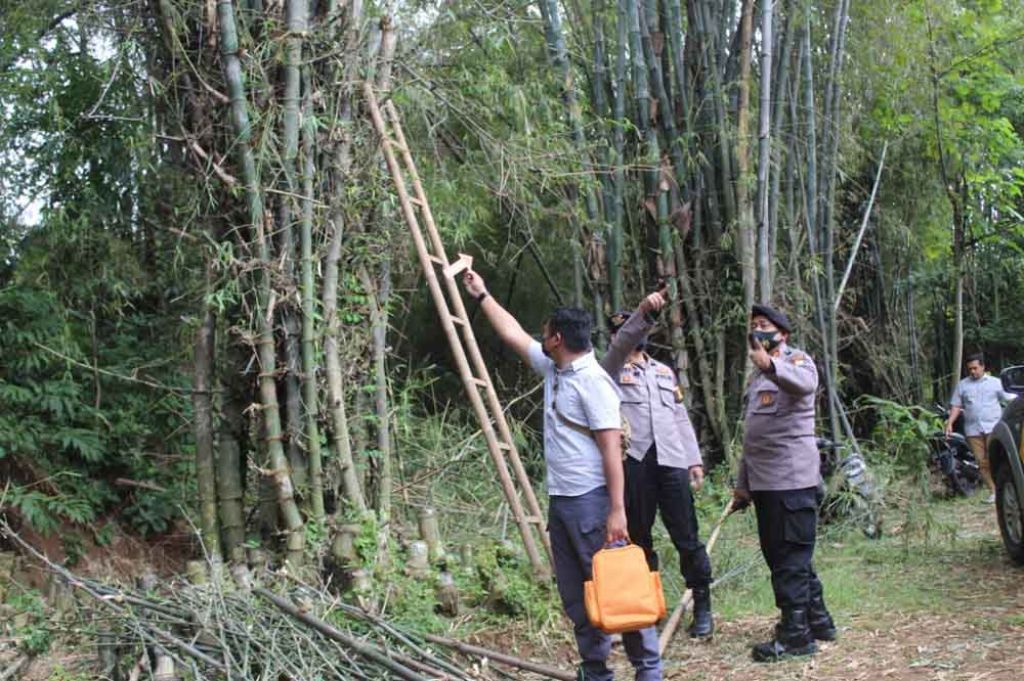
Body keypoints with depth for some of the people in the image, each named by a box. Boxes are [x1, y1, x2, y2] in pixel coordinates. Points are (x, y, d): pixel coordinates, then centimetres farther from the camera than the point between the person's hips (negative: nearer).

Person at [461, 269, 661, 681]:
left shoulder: (593, 381, -15)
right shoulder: (553, 369, 11)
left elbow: (612, 448, -18)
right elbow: (513, 335, 26)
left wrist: (616, 510, -23)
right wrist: (482, 296, 31)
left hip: (591, 501, -9)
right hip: (560, 501, 9)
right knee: (575, 595, 11)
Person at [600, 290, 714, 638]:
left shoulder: (664, 371, 22)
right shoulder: (613, 368, 7)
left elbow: (681, 418, 20)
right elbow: (622, 343, -16)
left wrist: (694, 459, 11)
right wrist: (643, 312, -31)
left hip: (671, 462, 3)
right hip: (633, 462, -3)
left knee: (687, 538, -1)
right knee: (639, 539, 4)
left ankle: (702, 605, 9)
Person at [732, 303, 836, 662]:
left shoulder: (796, 360, -5)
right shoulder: (758, 375, 23)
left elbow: (805, 383, -32)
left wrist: (770, 365, -51)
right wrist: (743, 483, 24)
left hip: (792, 478, -9)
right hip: (765, 481, 9)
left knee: (790, 557, -7)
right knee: (777, 554, 15)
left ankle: (796, 634, -2)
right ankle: (817, 620, 26)